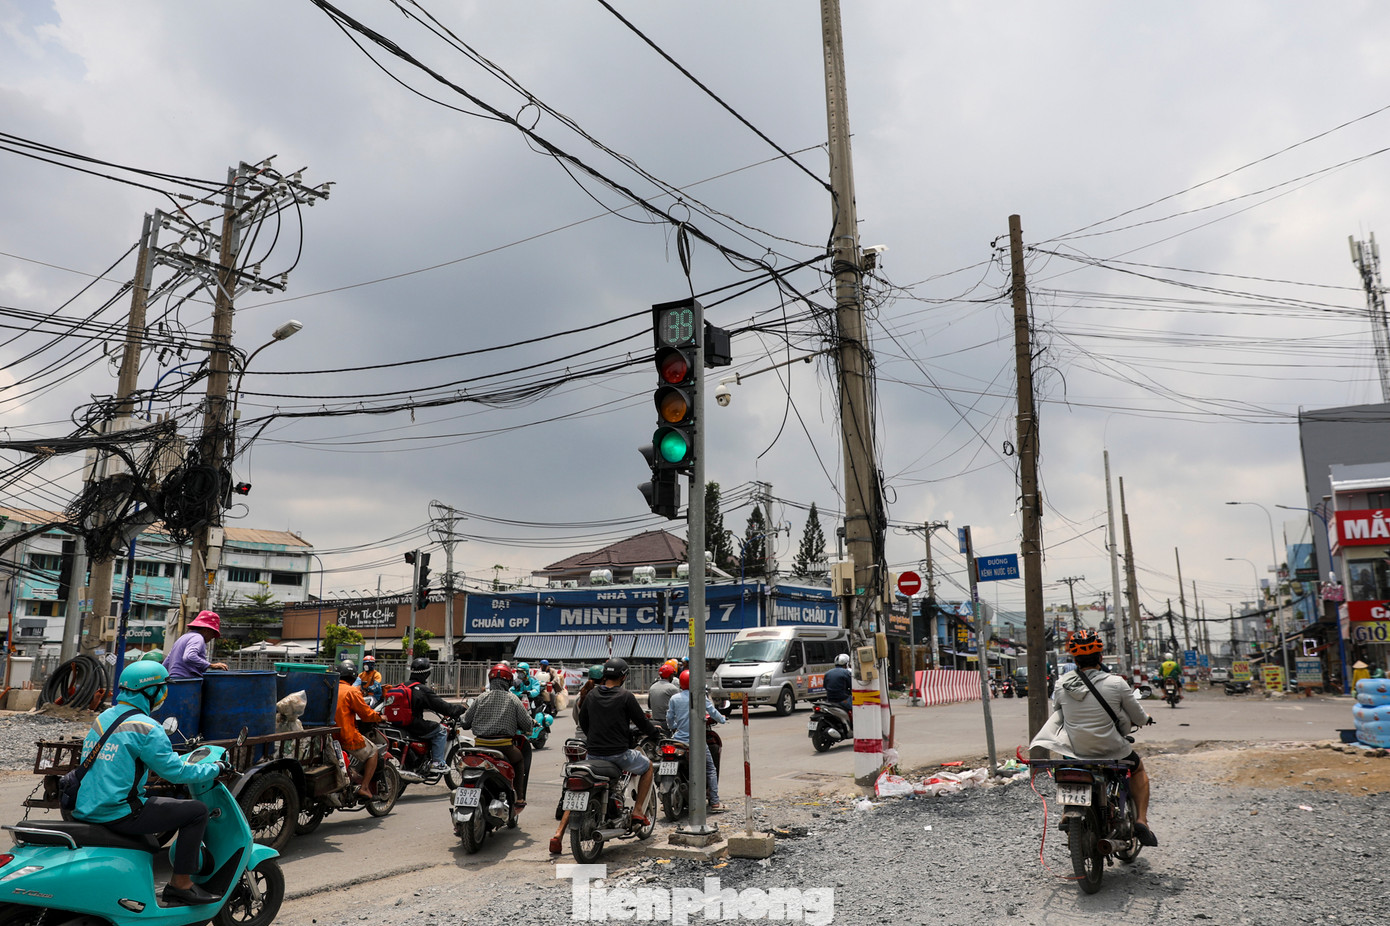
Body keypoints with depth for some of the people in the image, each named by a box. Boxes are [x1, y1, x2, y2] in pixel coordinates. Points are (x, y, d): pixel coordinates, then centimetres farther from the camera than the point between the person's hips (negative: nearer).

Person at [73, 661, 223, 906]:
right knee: (197, 811, -4)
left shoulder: (104, 717, 12)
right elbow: (175, 771, -15)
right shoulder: (145, 727, -15)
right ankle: (180, 885, -2)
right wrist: (214, 768, 0)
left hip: (86, 810, 10)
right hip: (118, 813, -9)